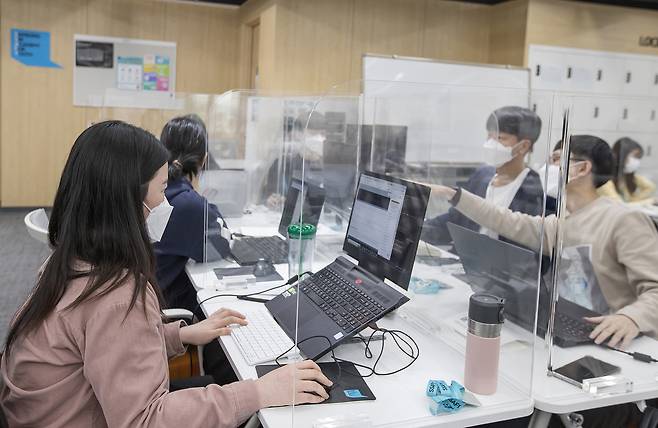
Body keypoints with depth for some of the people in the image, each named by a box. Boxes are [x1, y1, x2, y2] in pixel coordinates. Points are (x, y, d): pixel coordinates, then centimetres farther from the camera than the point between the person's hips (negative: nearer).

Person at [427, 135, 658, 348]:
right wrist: (452, 194, 4)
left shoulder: (624, 220, -13)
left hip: (619, 345, -6)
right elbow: (509, 223, 6)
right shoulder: (557, 225, 11)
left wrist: (632, 317, -39)